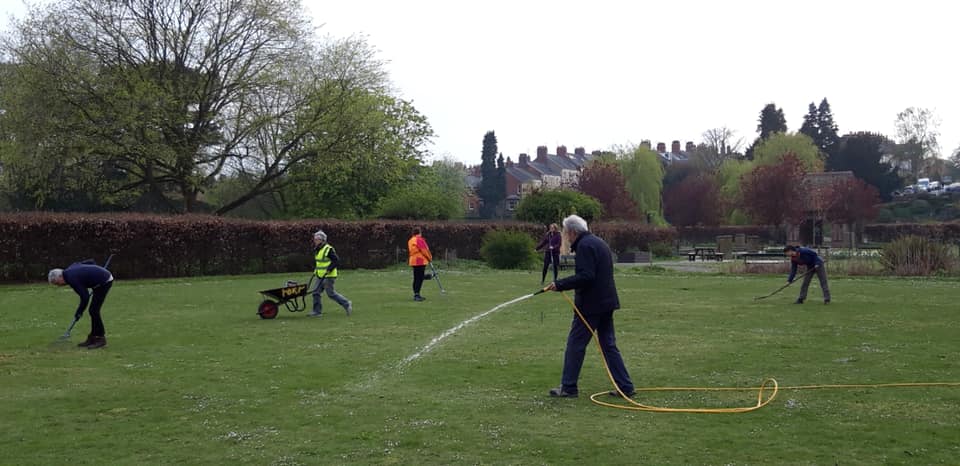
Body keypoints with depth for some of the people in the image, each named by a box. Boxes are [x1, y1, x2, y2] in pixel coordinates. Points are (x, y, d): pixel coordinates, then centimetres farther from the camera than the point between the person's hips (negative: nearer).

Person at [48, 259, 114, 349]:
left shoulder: (71, 279, -18)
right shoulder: (72, 267, 8)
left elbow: (85, 297, -18)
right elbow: (90, 261, 18)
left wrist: (79, 312, -4)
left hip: (104, 281, -10)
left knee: (94, 311, -8)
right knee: (93, 311, 11)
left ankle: (101, 339, -3)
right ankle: (92, 338, 13)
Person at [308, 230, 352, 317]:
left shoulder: (328, 250, -16)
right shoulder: (317, 250, 13)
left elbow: (336, 261, -18)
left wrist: (328, 269, -23)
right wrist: (316, 268, 14)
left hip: (329, 276, -9)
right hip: (321, 276, 9)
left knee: (331, 293, -5)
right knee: (316, 292, 5)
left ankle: (347, 304, 9)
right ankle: (317, 311, 10)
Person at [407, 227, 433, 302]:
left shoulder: (410, 240, 16)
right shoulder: (419, 240, -13)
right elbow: (424, 250, -14)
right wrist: (430, 258, -1)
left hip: (413, 261, 9)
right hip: (420, 261, -9)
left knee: (416, 278, 12)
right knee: (420, 278, -10)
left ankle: (416, 295, 16)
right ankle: (417, 294, -16)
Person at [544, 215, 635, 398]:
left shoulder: (584, 246, -14)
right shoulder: (599, 243, 18)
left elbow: (585, 276, -24)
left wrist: (559, 284, -19)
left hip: (590, 305, -10)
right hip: (606, 302, 10)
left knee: (575, 345, -1)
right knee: (609, 345, 12)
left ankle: (568, 387, 4)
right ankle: (625, 386, 12)